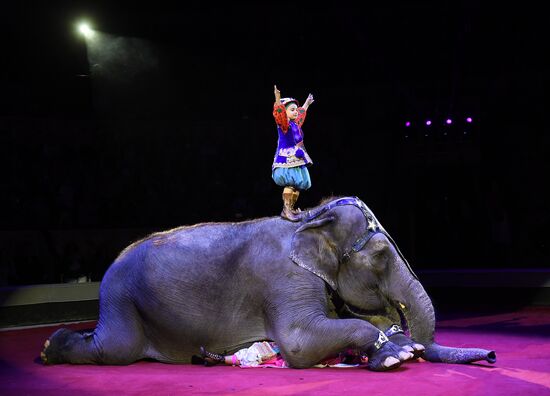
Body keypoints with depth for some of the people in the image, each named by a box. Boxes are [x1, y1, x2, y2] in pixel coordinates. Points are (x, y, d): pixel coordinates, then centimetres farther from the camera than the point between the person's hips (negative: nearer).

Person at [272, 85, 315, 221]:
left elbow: (301, 113, 36)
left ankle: (290, 208, 18)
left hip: (297, 161, 9)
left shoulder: (296, 124, 15)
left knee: (299, 184, 7)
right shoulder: (284, 124, -8)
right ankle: (286, 210, -24)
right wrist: (278, 101, -45)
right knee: (291, 182, -25)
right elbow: (279, 113, -29)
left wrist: (306, 104, 51)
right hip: (286, 160, -9)